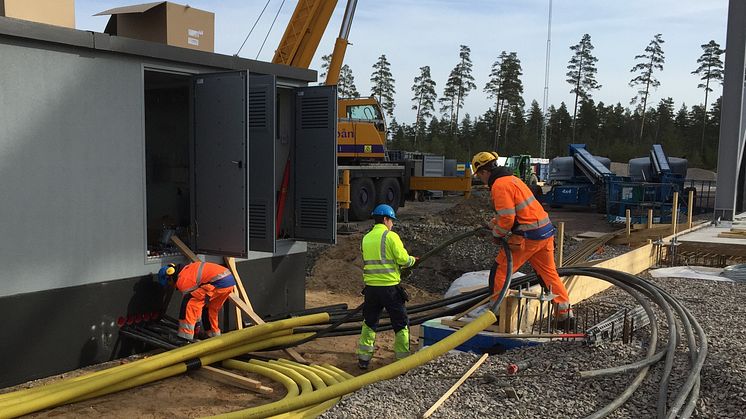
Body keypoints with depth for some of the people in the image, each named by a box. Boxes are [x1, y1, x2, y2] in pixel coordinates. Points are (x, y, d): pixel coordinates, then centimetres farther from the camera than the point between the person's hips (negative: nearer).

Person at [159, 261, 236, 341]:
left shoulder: (183, 281, -3)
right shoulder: (187, 269, 24)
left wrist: (196, 327, 13)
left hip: (220, 282, -10)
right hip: (230, 279, 10)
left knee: (190, 302, -5)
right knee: (212, 308, 28)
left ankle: (185, 336, -5)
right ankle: (214, 334, 41)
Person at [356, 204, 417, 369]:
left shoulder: (366, 238, 10)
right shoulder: (391, 236, -9)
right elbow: (403, 259, -14)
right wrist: (412, 260, 9)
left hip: (371, 287, 5)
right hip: (390, 287, -5)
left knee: (369, 323, 16)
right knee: (401, 324, 8)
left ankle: (363, 358, 16)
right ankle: (403, 360, 13)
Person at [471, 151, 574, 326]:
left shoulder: (499, 185, -14)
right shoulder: (511, 178, 18)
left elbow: (507, 218, -20)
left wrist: (497, 234, -3)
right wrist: (495, 221, 18)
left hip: (528, 236, -10)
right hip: (546, 232, 10)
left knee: (499, 272, 3)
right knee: (549, 273, 16)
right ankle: (566, 313, 19)